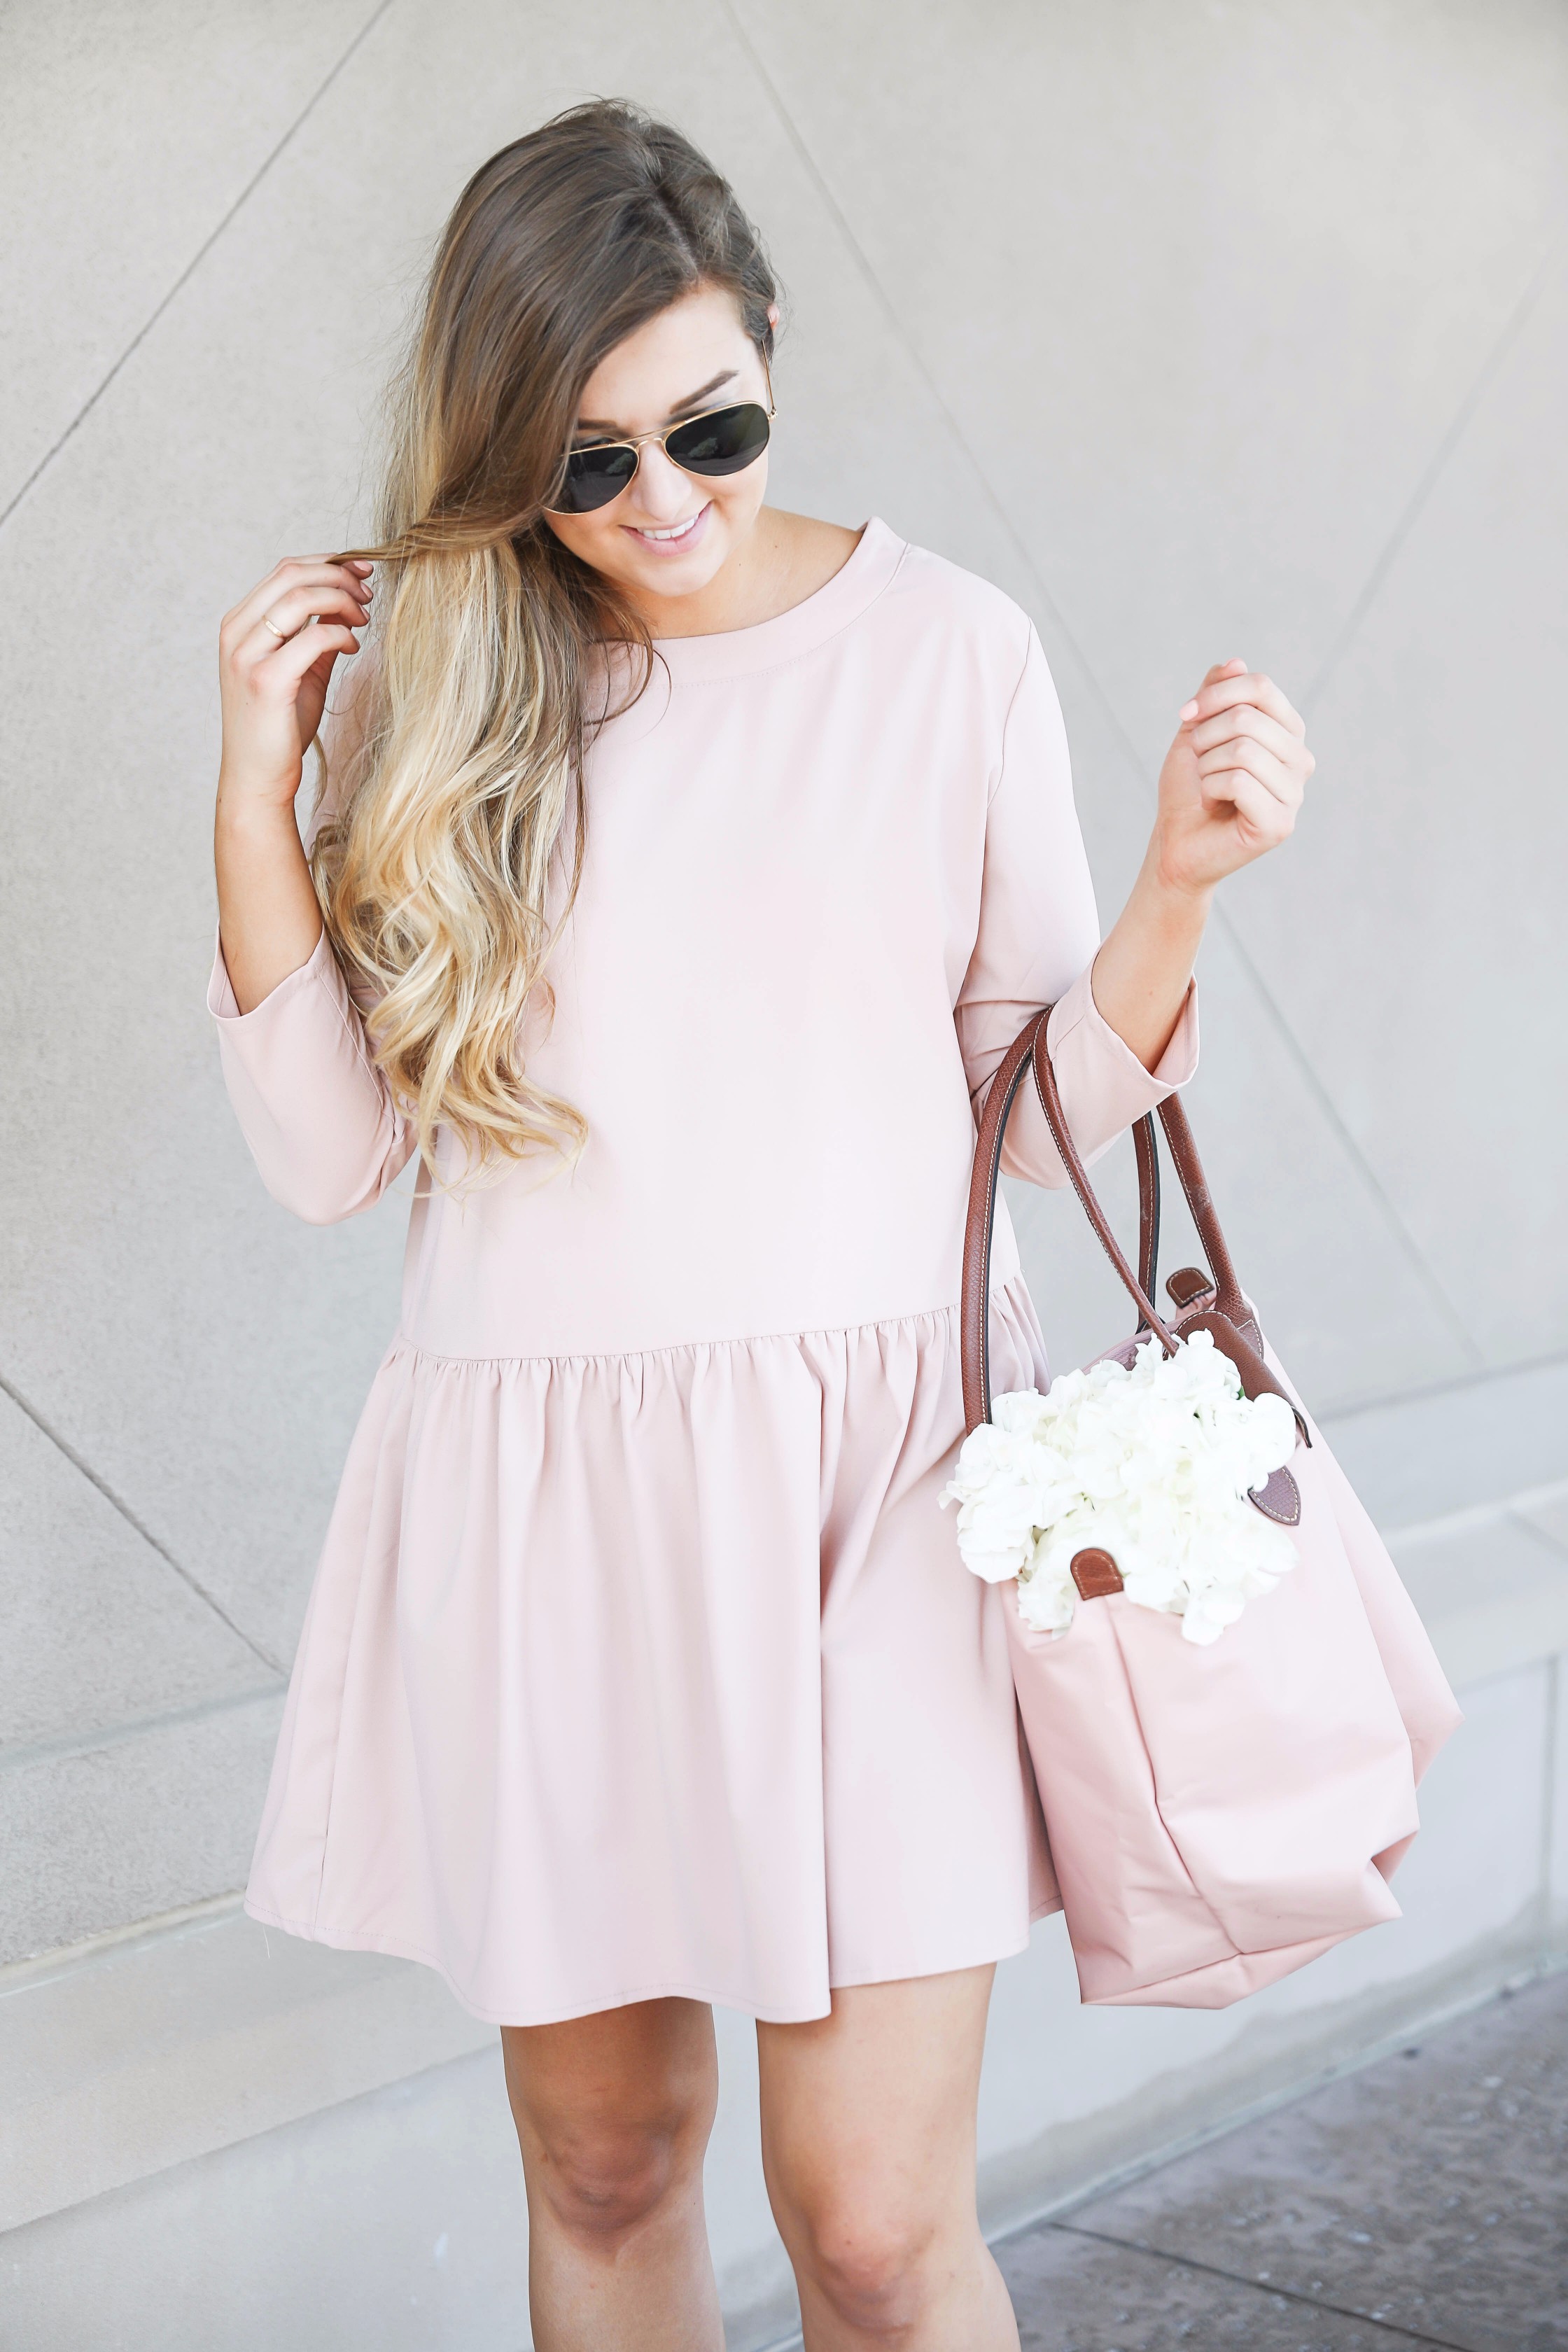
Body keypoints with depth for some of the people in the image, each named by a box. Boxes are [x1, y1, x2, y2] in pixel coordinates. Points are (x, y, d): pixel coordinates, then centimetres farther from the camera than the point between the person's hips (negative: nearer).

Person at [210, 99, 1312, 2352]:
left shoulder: (948, 648, 0)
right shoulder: (432, 679, 4)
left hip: (877, 1472, -2)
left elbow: (1044, 1104, 5)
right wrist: (262, 783, -5)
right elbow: (331, 1151, 3)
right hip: (539, 1490, 2)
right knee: (604, 2166, 14)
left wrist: (1182, 875, -12)